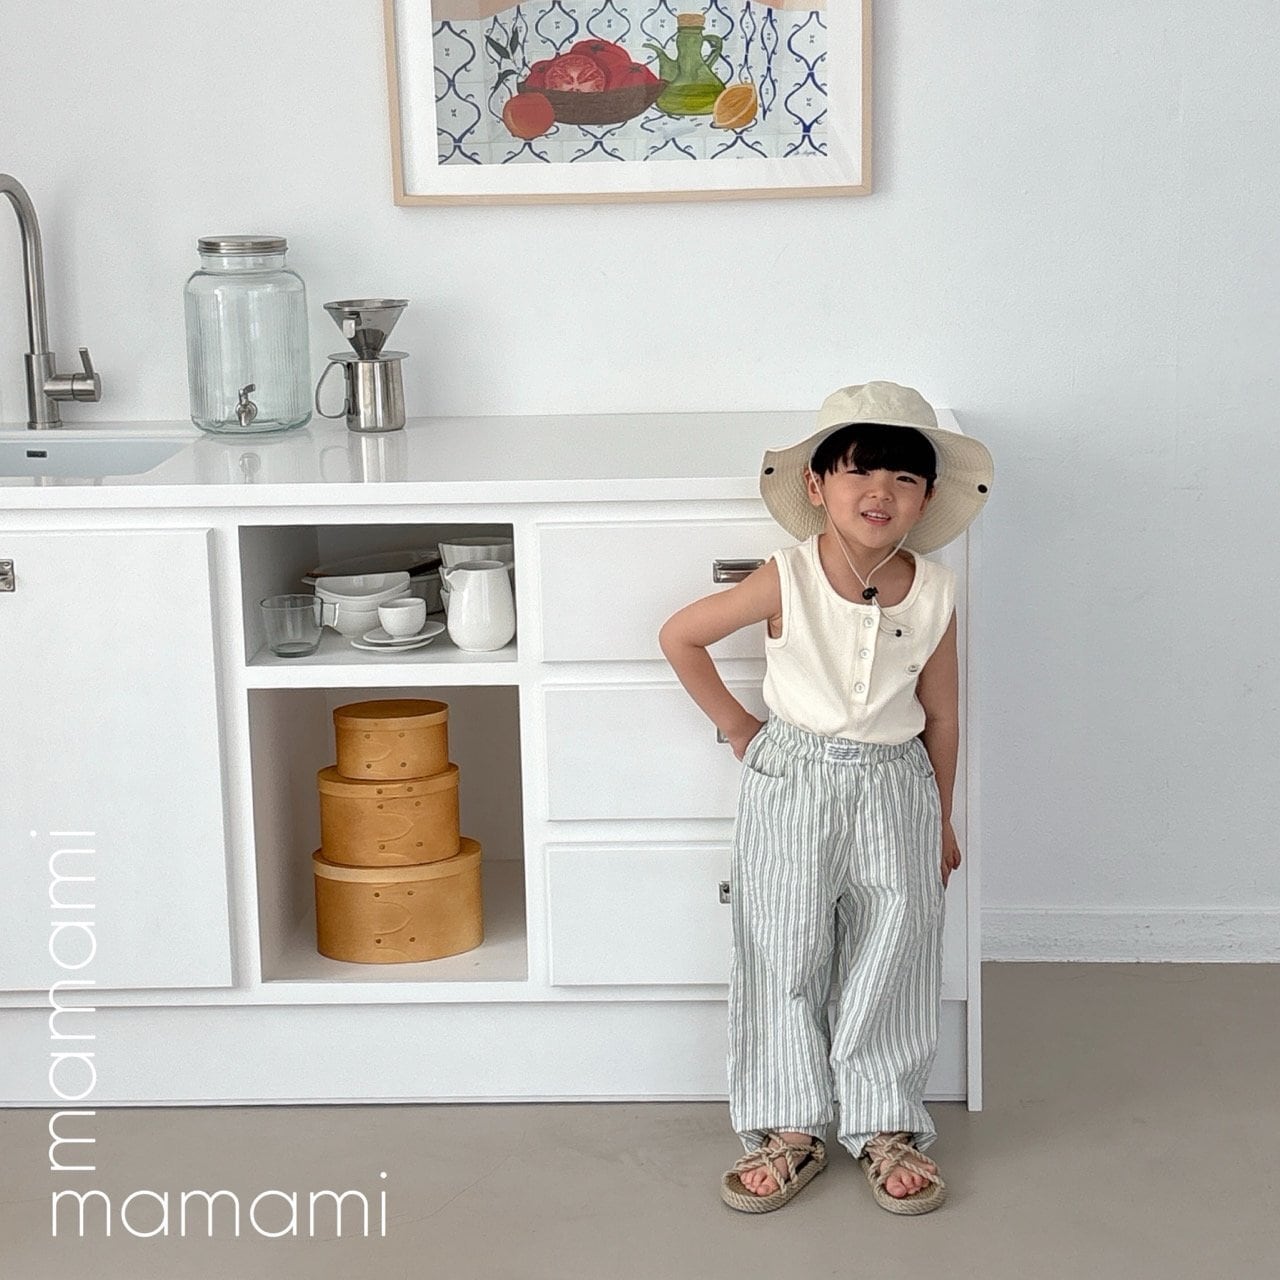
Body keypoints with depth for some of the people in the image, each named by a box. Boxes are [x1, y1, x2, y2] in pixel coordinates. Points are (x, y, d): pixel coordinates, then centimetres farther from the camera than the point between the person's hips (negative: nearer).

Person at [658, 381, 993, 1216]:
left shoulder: (933, 592, -8)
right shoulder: (788, 582, -15)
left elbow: (941, 715, 3)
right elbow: (679, 637, -4)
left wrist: (941, 820, 10)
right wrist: (734, 724, 0)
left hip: (895, 787, 2)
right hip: (793, 782, -1)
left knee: (890, 962, 9)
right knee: (782, 961, 7)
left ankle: (887, 1124, 25)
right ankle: (789, 1129, 21)